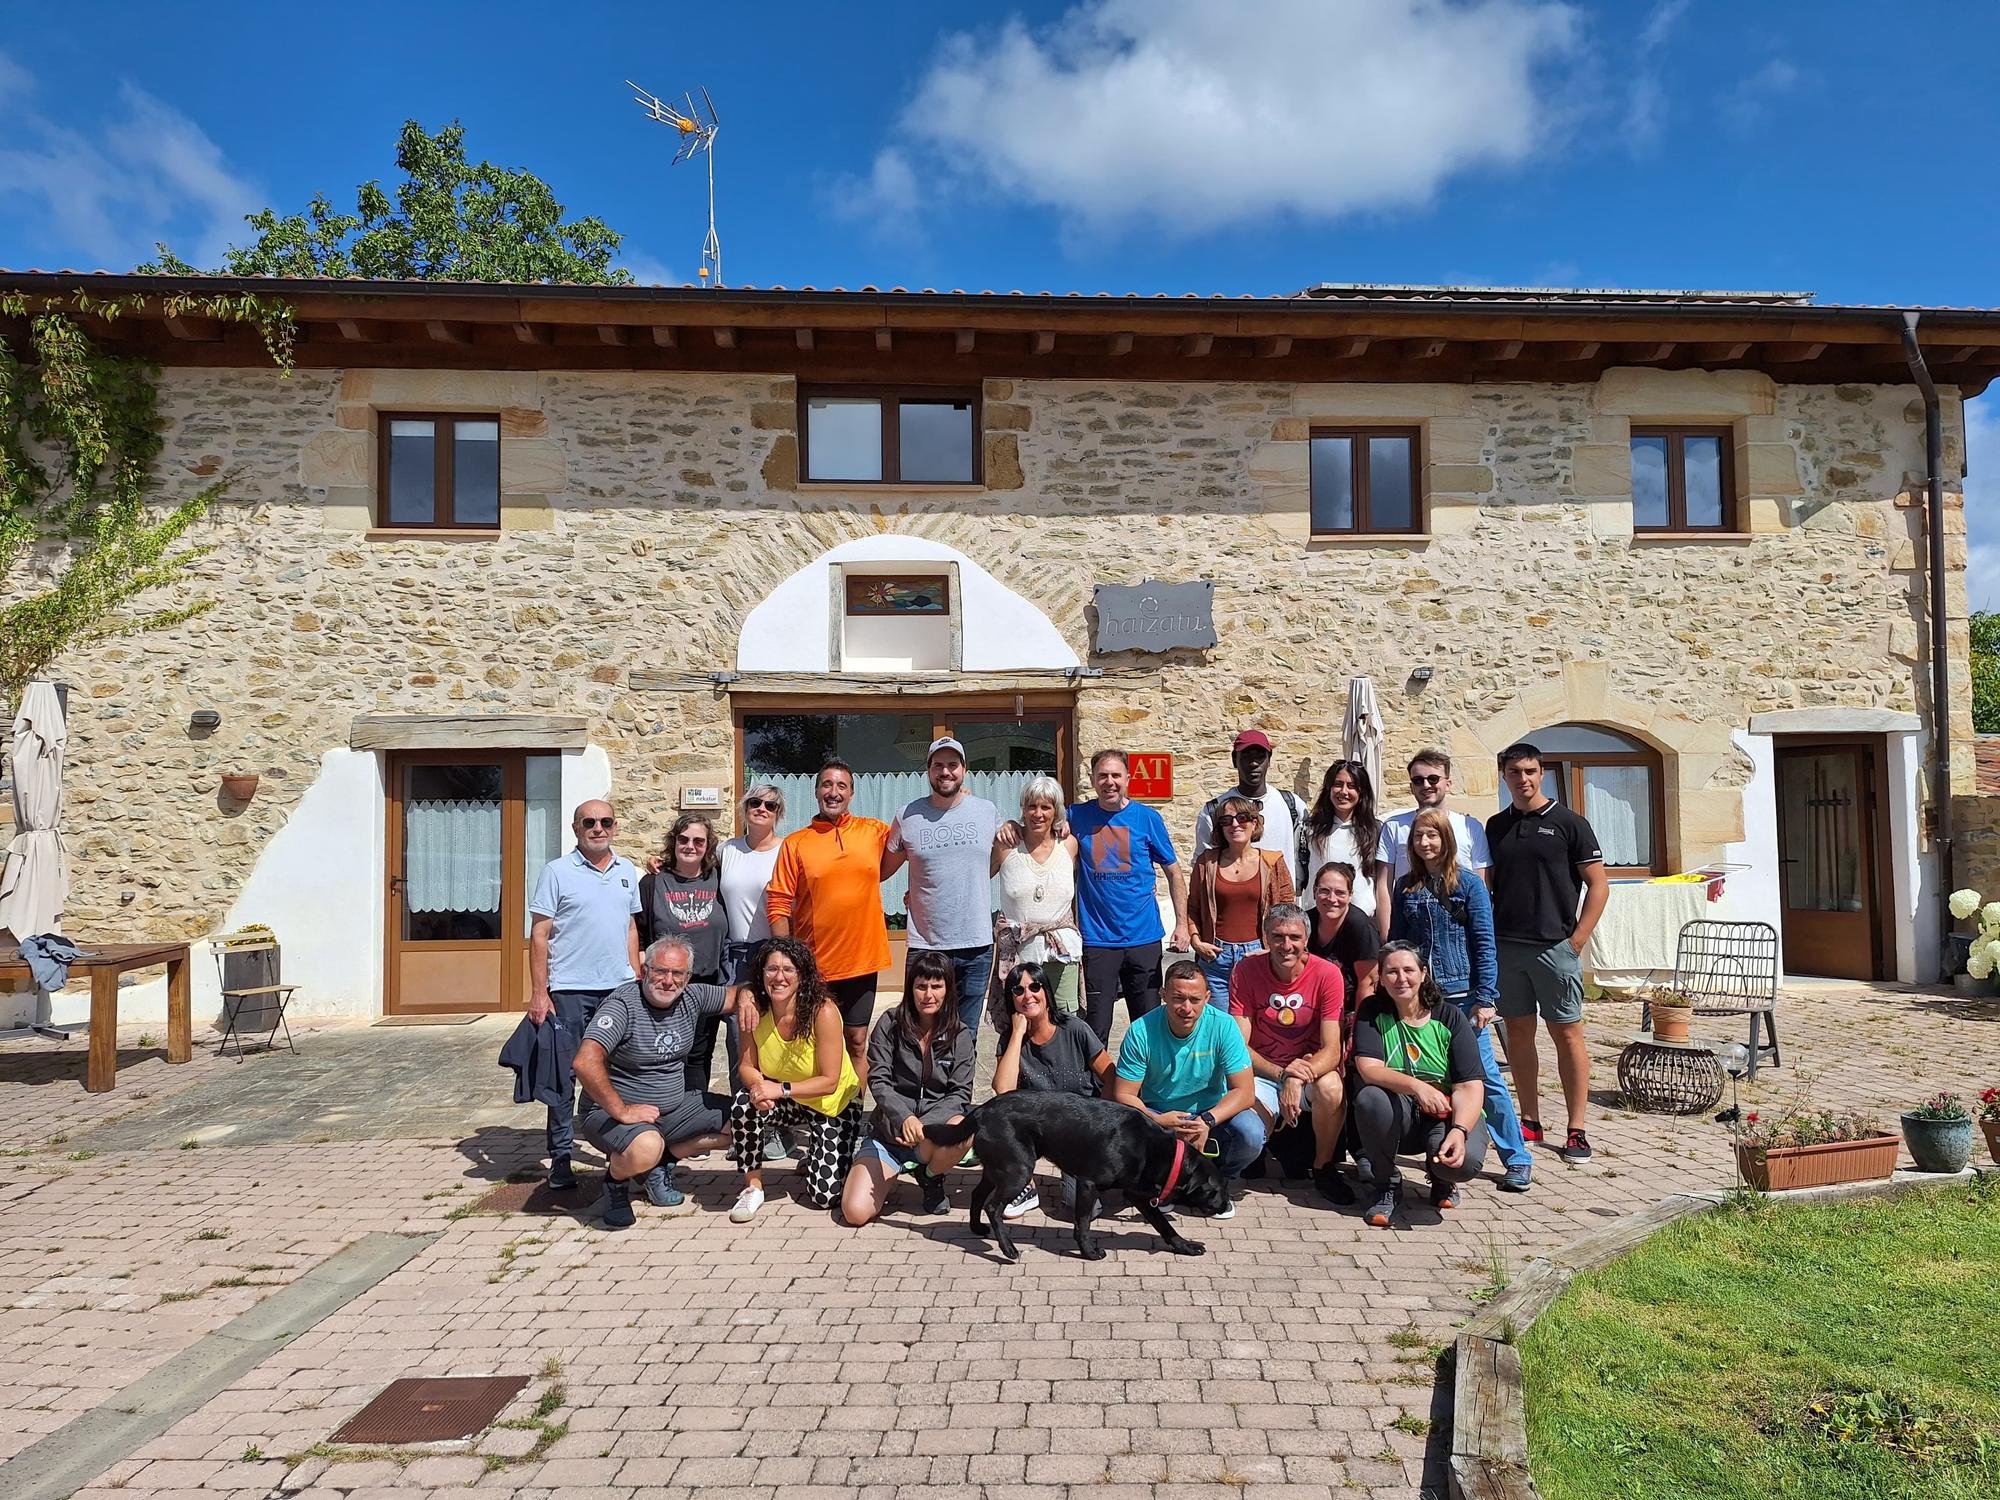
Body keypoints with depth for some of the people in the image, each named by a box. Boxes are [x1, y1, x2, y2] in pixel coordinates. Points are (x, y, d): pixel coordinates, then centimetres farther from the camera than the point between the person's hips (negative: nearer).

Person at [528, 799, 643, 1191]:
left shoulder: (627, 871, 11)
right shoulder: (557, 872, -2)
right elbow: (539, 934, -5)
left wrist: (638, 980, 12)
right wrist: (538, 992, -11)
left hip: (620, 988, 4)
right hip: (569, 991, -4)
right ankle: (560, 1158, 11)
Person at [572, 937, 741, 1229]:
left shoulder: (691, 998, -1)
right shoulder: (623, 1004, -21)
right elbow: (586, 1062, -34)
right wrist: (622, 1111, -29)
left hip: (675, 1107, 7)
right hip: (611, 1113, -7)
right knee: (646, 1148, -39)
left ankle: (659, 1164, 14)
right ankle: (615, 1181, -1)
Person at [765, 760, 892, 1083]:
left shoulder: (875, 831, 2)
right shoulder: (795, 843, -2)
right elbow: (778, 905, -4)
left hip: (863, 960, 1)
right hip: (813, 965, -1)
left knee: (857, 1043, 12)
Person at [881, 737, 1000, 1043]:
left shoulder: (987, 811, 4)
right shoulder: (908, 817, 0)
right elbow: (883, 869, 11)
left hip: (977, 946, 1)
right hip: (925, 946, -1)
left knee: (966, 1035, 13)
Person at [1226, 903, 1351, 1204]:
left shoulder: (1326, 974, -12)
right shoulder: (1246, 972, -10)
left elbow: (1331, 1050, -16)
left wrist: (1297, 1080, -34)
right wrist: (1281, 1073, -28)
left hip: (1313, 1069, 0)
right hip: (1262, 1072, 0)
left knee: (1330, 1088, -34)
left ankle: (1324, 1167, -5)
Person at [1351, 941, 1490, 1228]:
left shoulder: (1449, 1017, -6)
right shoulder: (1373, 1012, -5)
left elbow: (1470, 1087, -13)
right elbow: (1368, 1070, -19)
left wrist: (1459, 1130, -32)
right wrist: (1417, 1087, -36)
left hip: (1448, 1112, 0)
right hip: (1398, 1116, 1)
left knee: (1466, 1160, -32)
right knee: (1369, 1098, -33)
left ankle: (1442, 1180, 10)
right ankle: (1387, 1186, -7)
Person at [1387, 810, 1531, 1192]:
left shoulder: (1469, 884, -3)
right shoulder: (1405, 888, 7)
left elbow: (1484, 944, -5)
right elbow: (1396, 944, 10)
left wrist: (1485, 998, -10)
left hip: (1462, 996, -3)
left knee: (1485, 1075, -2)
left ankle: (1518, 1158, 7)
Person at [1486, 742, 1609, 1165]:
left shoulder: (1569, 823, -2)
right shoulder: (1495, 826, 11)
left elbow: (1598, 886, -2)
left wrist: (1577, 940, -9)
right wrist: (1488, 937, 5)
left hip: (1554, 947, -4)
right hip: (1505, 947, 4)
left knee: (1567, 1035, 0)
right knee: (1518, 1034, 9)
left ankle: (1576, 1131, 7)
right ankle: (1530, 1122, 19)